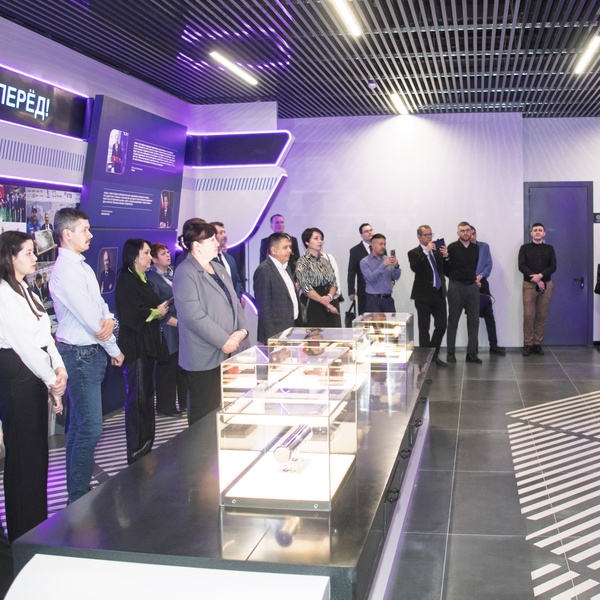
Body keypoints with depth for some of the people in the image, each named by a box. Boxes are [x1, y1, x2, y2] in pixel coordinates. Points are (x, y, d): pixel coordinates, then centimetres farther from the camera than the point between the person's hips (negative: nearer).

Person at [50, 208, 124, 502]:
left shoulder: (81, 266, 13)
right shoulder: (65, 271, -18)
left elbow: (99, 305, 13)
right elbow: (89, 318, -18)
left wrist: (109, 320, -12)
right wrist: (115, 350, -7)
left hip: (91, 353, 10)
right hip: (80, 355, -10)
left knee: (79, 425, 16)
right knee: (89, 428, -7)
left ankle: (77, 489, 27)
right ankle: (78, 498, 3)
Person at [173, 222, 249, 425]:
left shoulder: (219, 270, 17)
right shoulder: (185, 273, -11)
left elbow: (234, 303, 17)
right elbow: (193, 314, -19)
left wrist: (242, 330, -2)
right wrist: (224, 341, -17)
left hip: (230, 353, 8)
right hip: (205, 358, -8)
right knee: (206, 417, 0)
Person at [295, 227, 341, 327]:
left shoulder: (326, 258, 12)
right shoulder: (302, 262, -4)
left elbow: (334, 282, 10)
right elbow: (306, 288, -11)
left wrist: (330, 296, -11)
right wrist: (326, 303, -14)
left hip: (331, 304, 5)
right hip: (313, 306, -5)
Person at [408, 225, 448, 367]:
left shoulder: (437, 251, 11)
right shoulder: (414, 253, -3)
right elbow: (414, 268, -22)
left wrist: (445, 256, -10)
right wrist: (426, 251, -26)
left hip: (439, 294, 5)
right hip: (424, 295, -5)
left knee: (442, 325, 7)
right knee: (424, 329, 1)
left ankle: (434, 354, 24)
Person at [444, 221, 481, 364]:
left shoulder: (475, 248, 9)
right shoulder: (452, 248, -6)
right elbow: (445, 270, -6)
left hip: (472, 287, 4)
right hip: (456, 287, -4)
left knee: (474, 320, 3)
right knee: (453, 320, 4)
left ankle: (471, 352, 10)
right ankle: (451, 352, 10)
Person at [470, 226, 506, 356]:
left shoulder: (484, 247, 5)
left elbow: (489, 264, 2)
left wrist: (480, 276, -13)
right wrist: (472, 280, -13)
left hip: (482, 284, 2)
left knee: (489, 317, 1)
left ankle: (494, 346, 7)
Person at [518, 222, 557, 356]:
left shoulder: (549, 249, 11)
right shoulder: (525, 248, 5)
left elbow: (553, 267, 0)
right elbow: (521, 266, -5)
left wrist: (540, 275, -16)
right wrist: (535, 279, -15)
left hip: (546, 285, 2)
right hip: (529, 285, -2)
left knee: (542, 316, 2)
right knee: (528, 315, -6)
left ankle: (537, 343, 8)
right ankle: (528, 344, -1)